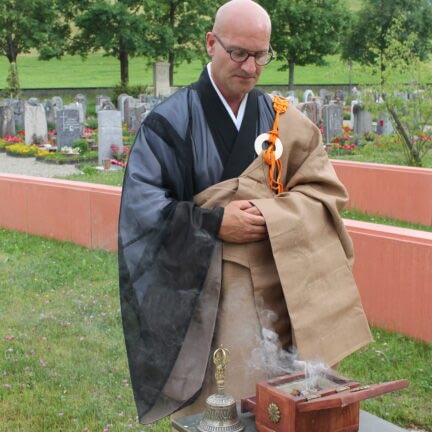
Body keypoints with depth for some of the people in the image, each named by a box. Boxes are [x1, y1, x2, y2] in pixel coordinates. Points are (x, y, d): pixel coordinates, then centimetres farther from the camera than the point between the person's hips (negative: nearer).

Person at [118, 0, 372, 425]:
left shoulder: (286, 121, 7)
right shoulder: (172, 119, -3)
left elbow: (326, 191, 3)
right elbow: (141, 203, -7)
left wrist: (270, 215, -14)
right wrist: (214, 223, -17)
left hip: (277, 291, 3)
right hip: (196, 294, -2)